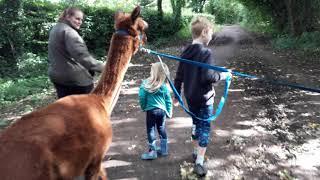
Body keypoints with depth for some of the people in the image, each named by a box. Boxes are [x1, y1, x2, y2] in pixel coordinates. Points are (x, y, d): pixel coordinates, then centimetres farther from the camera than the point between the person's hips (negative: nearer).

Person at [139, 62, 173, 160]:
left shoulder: (145, 84, -15)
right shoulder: (164, 86, -5)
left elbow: (142, 98, -13)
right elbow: (168, 100, 1)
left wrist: (144, 107, 5)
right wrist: (169, 112, 11)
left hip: (151, 110, -4)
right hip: (162, 110, 4)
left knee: (151, 130, 8)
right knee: (162, 129, 17)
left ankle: (152, 151, 15)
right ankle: (163, 149, 29)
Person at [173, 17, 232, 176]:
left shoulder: (185, 52, 4)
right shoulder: (206, 52, -17)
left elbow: (179, 76, 7)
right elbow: (208, 76, -25)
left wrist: (176, 95, 16)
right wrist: (222, 75, -8)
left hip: (190, 97, 7)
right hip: (204, 98, -7)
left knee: (196, 124, 22)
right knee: (204, 128, 3)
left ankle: (196, 152, 38)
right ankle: (199, 163, 5)